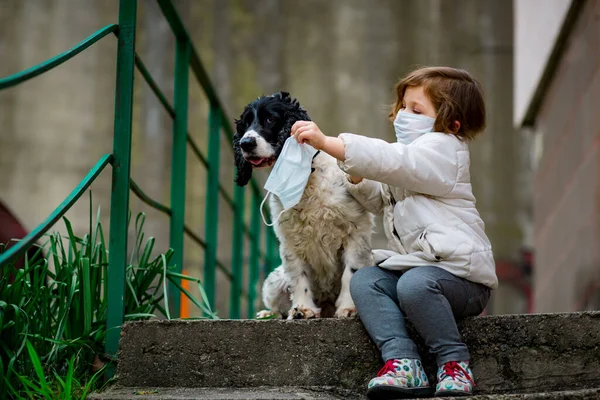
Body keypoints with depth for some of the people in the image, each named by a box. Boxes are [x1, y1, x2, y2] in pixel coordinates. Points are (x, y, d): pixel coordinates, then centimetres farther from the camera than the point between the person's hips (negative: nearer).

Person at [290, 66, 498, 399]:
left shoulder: (441, 148, -9)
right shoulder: (412, 156, 21)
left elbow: (388, 160, -26)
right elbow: (381, 200, 32)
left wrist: (325, 142, -32)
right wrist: (358, 177, 9)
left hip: (459, 269, -9)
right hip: (413, 263, 9)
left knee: (414, 284, -36)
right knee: (364, 280, -11)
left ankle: (454, 363, -17)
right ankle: (401, 361, -25)